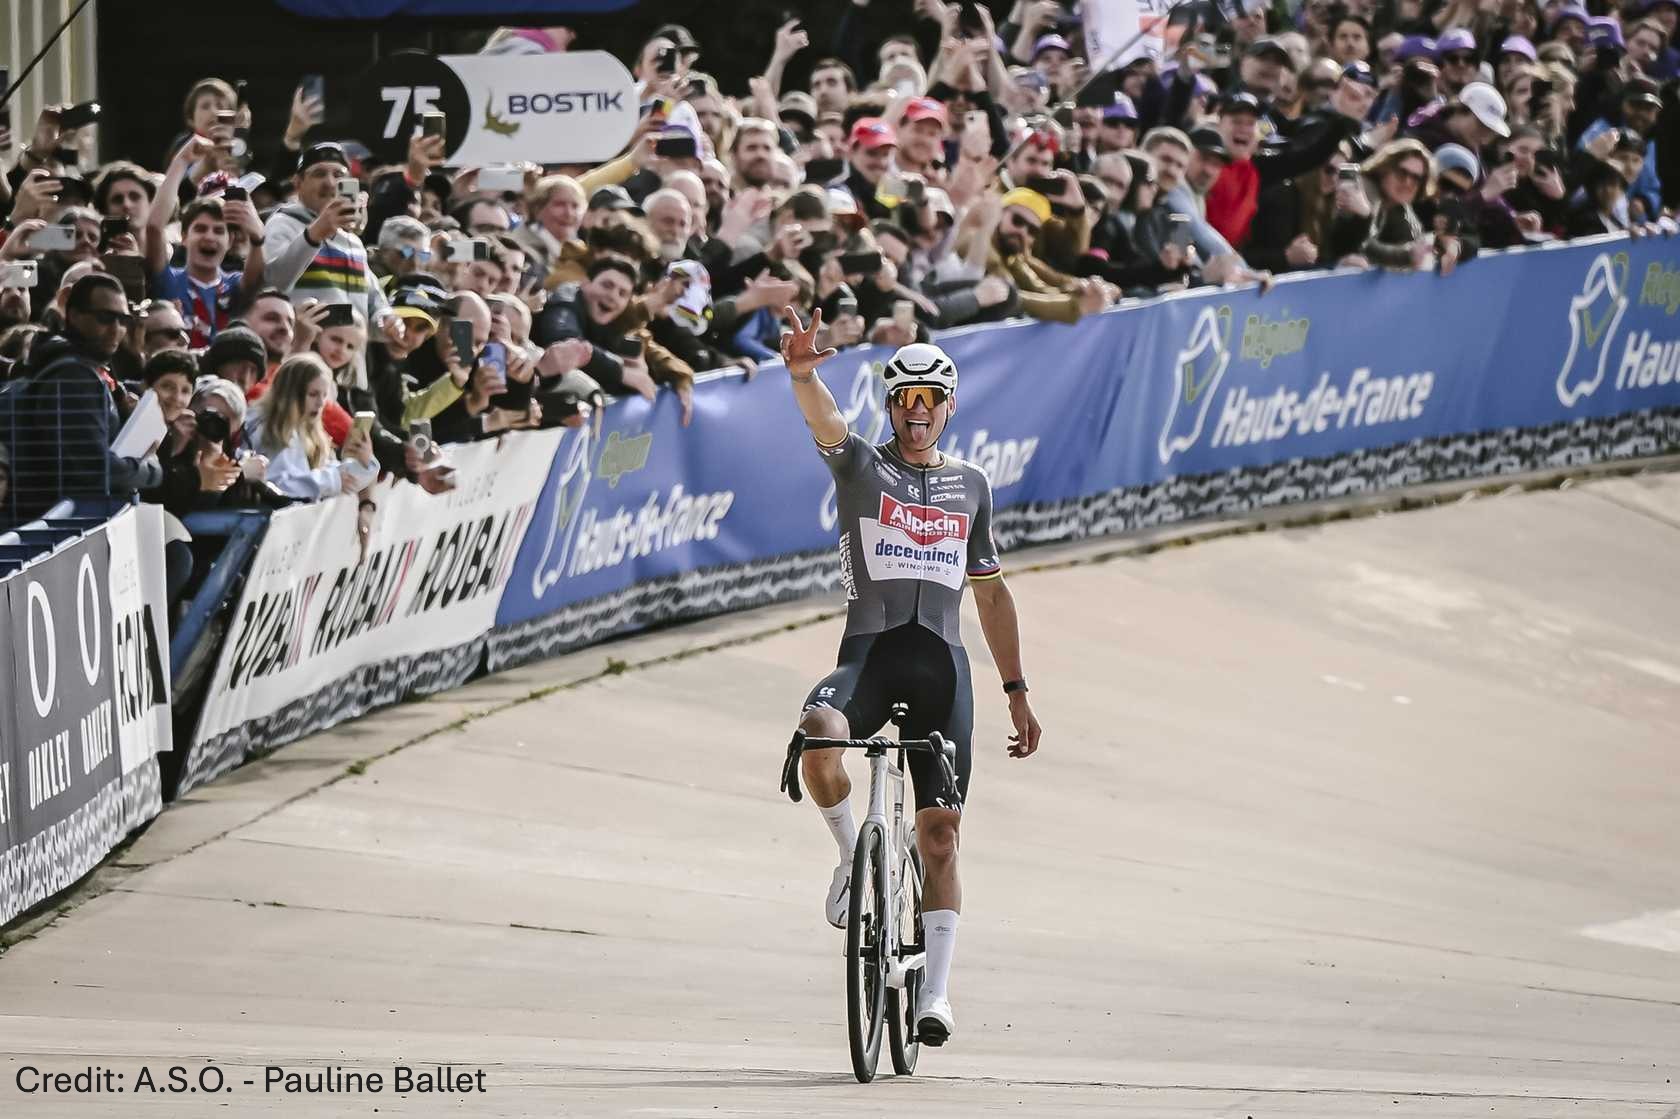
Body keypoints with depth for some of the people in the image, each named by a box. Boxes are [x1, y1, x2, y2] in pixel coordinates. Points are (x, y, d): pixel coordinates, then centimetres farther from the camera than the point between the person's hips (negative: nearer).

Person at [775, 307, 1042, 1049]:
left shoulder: (970, 486, 17)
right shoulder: (860, 466, 9)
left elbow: (990, 593, 23)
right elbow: (822, 417, -14)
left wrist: (1017, 691, 21)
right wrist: (802, 372, -37)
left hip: (941, 664, 2)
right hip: (868, 652, -2)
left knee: (939, 831, -4)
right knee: (818, 738, -34)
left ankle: (936, 989, -1)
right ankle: (853, 855, -6)